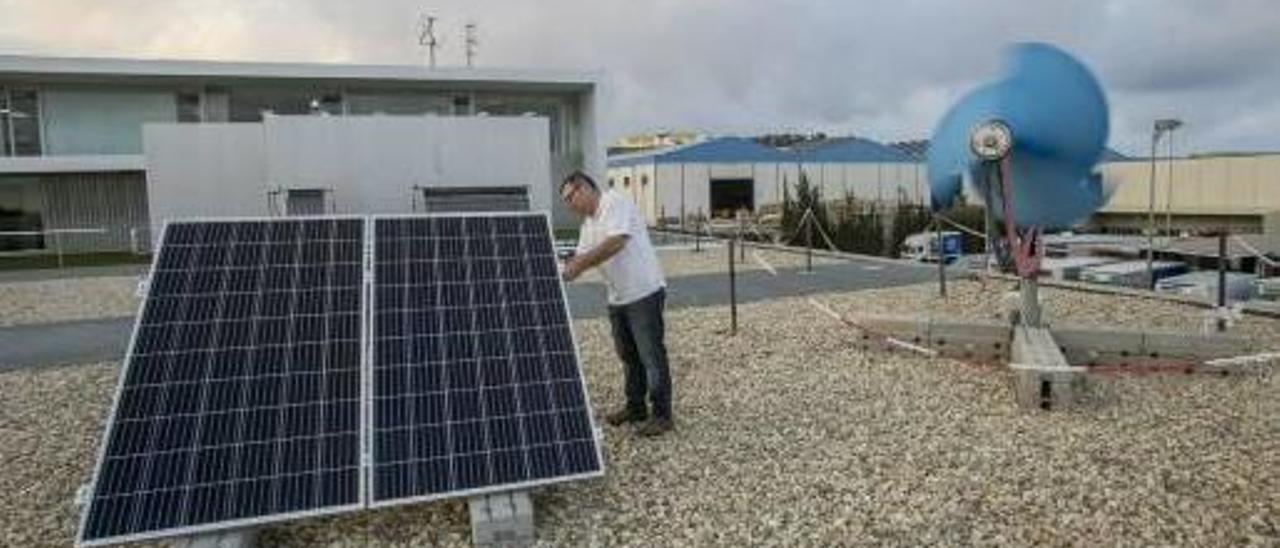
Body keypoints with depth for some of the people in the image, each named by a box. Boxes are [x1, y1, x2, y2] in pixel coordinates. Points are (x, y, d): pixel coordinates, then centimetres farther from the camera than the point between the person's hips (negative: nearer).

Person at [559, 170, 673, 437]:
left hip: (644, 292, -9)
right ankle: (635, 407, 29)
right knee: (628, 355, 16)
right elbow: (582, 256, 12)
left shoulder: (616, 203, -13)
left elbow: (616, 242, -25)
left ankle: (662, 414, 6)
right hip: (618, 298, 9)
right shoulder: (588, 223, 15)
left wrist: (580, 265, -24)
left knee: (651, 355, -3)